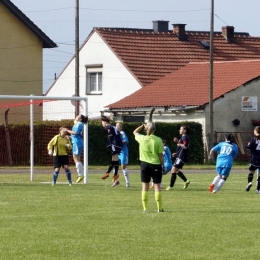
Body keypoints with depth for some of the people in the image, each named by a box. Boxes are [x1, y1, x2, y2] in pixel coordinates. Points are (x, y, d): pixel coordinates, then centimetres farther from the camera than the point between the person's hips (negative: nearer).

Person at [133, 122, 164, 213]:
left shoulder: (142, 139, -5)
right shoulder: (158, 140, -10)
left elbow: (135, 132, 18)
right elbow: (160, 154, -7)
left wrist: (143, 126, 16)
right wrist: (162, 164, 3)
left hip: (145, 164, 1)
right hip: (156, 164, -1)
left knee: (145, 186, 7)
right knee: (157, 186, 4)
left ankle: (145, 208, 5)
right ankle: (159, 208, 6)